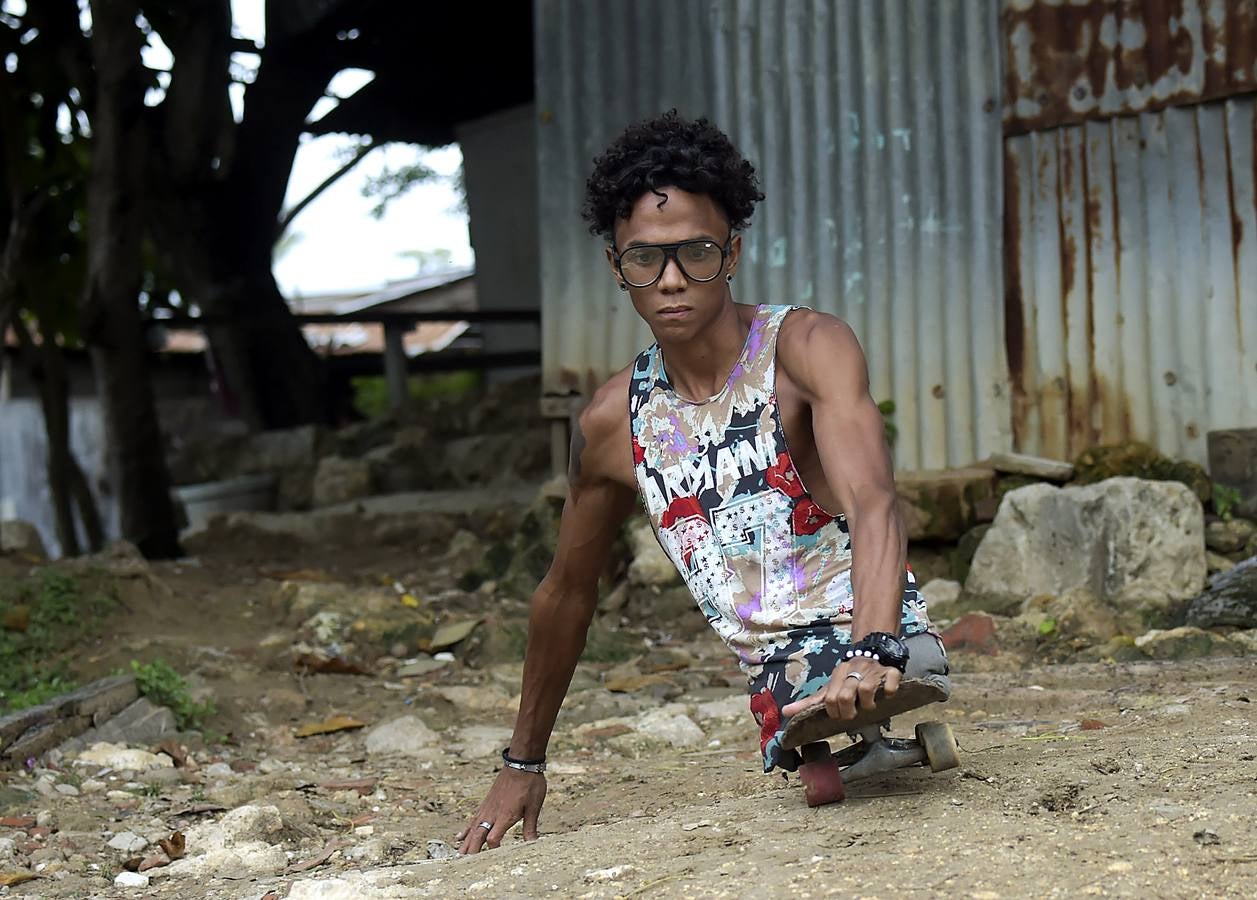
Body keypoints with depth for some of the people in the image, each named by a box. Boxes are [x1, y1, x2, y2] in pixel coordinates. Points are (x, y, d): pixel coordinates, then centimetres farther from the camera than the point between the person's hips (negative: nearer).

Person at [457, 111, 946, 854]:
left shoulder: (806, 348, -8)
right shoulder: (614, 422, 7)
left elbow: (874, 505, -25)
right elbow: (567, 592, 21)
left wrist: (872, 653, -45)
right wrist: (523, 763, 26)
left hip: (884, 656, -5)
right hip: (778, 695, 5)